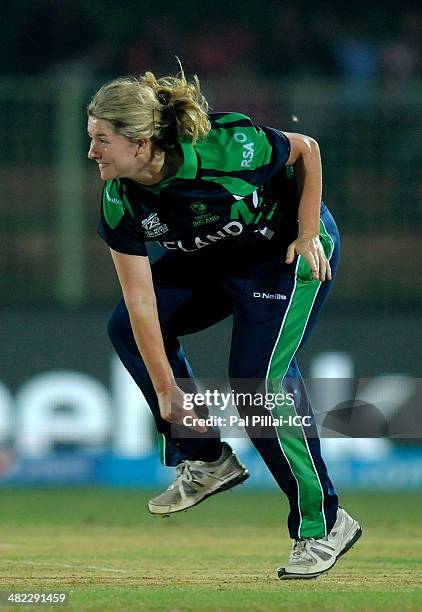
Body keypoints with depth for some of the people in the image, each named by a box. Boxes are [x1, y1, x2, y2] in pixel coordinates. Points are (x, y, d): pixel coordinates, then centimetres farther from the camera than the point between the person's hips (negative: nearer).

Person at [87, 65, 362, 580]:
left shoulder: (226, 147, -35)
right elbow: (141, 299, -16)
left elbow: (305, 151, -16)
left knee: (258, 379, -18)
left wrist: (308, 235, -15)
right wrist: (167, 390, -18)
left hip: (289, 251, -7)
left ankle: (323, 524, -6)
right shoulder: (120, 203, -19)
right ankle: (206, 460, 12)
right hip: (213, 261, 7)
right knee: (127, 326, 2)